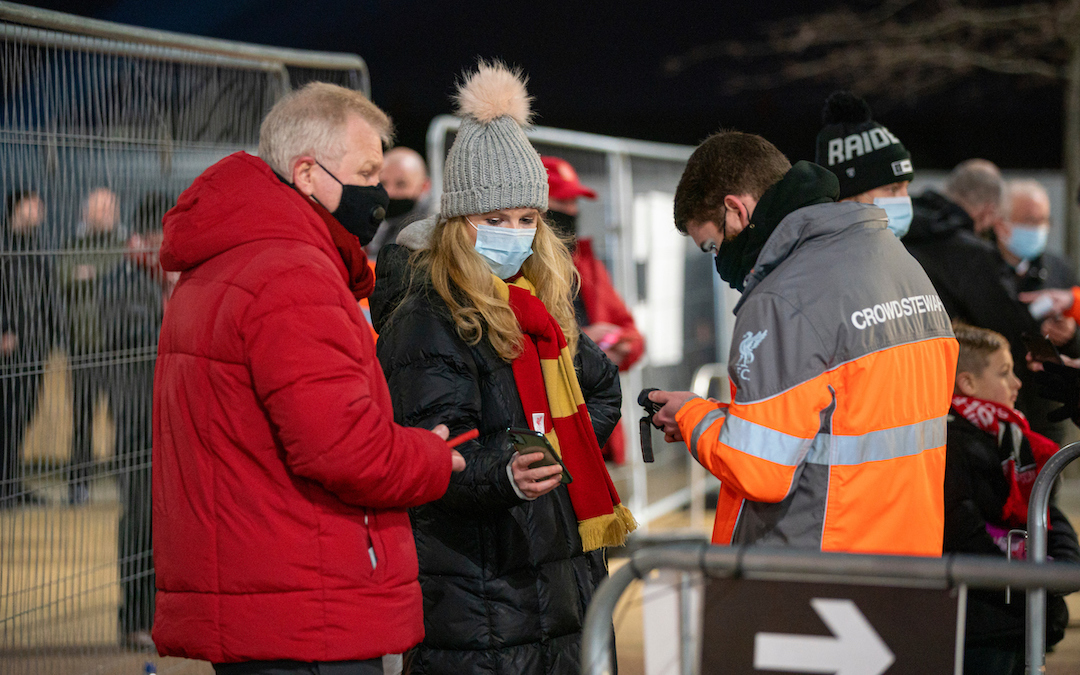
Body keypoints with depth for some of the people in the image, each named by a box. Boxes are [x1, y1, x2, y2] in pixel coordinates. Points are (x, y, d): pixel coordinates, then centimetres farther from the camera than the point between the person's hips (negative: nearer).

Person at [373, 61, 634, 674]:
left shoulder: (545, 307, 15)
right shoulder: (426, 323, -10)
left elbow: (602, 387, 31)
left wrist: (564, 452, 13)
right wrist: (504, 474, -38)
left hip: (568, 574, 8)